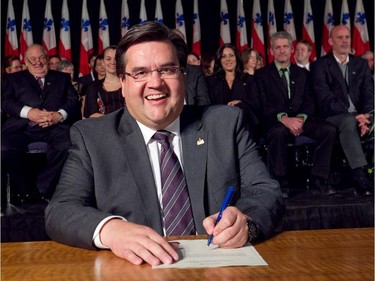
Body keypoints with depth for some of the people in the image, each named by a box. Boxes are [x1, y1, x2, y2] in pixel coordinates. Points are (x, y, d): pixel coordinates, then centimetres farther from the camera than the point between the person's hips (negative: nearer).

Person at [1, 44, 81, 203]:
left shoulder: (62, 78, 26)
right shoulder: (14, 79, 25)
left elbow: (73, 101, 12)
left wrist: (60, 115, -11)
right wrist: (28, 112, -12)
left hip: (55, 126, 0)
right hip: (22, 126, 1)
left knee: (67, 146, -33)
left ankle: (43, 190, -13)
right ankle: (25, 191, -6)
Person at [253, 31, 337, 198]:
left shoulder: (302, 73, 20)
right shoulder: (262, 75, 9)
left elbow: (309, 102, 12)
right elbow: (263, 105, -3)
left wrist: (301, 118, -11)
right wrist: (284, 118, -21)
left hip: (300, 119, 4)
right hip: (276, 121, -3)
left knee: (329, 129, -23)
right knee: (278, 132, -39)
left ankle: (318, 179, -15)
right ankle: (280, 183, -26)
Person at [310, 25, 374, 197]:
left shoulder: (361, 64, 19)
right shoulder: (320, 66, 4)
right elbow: (325, 99, -9)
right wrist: (353, 116, -19)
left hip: (359, 116, 4)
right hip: (333, 117, -4)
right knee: (349, 122, -37)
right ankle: (360, 176, -42)